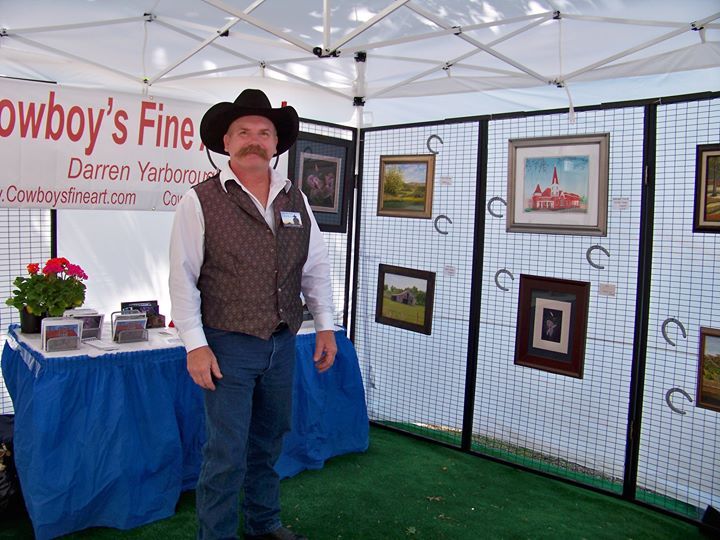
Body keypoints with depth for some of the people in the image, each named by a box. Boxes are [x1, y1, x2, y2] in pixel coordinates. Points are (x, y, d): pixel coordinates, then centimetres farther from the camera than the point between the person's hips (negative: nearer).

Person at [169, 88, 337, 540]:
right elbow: (183, 278, -9)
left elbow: (316, 267, 12)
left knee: (269, 441, 19)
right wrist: (195, 345, -13)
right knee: (227, 452, 1)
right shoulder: (201, 201, -7)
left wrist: (326, 325, 8)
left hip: (283, 344, 5)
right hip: (228, 345, -5)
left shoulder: (296, 200, 8)